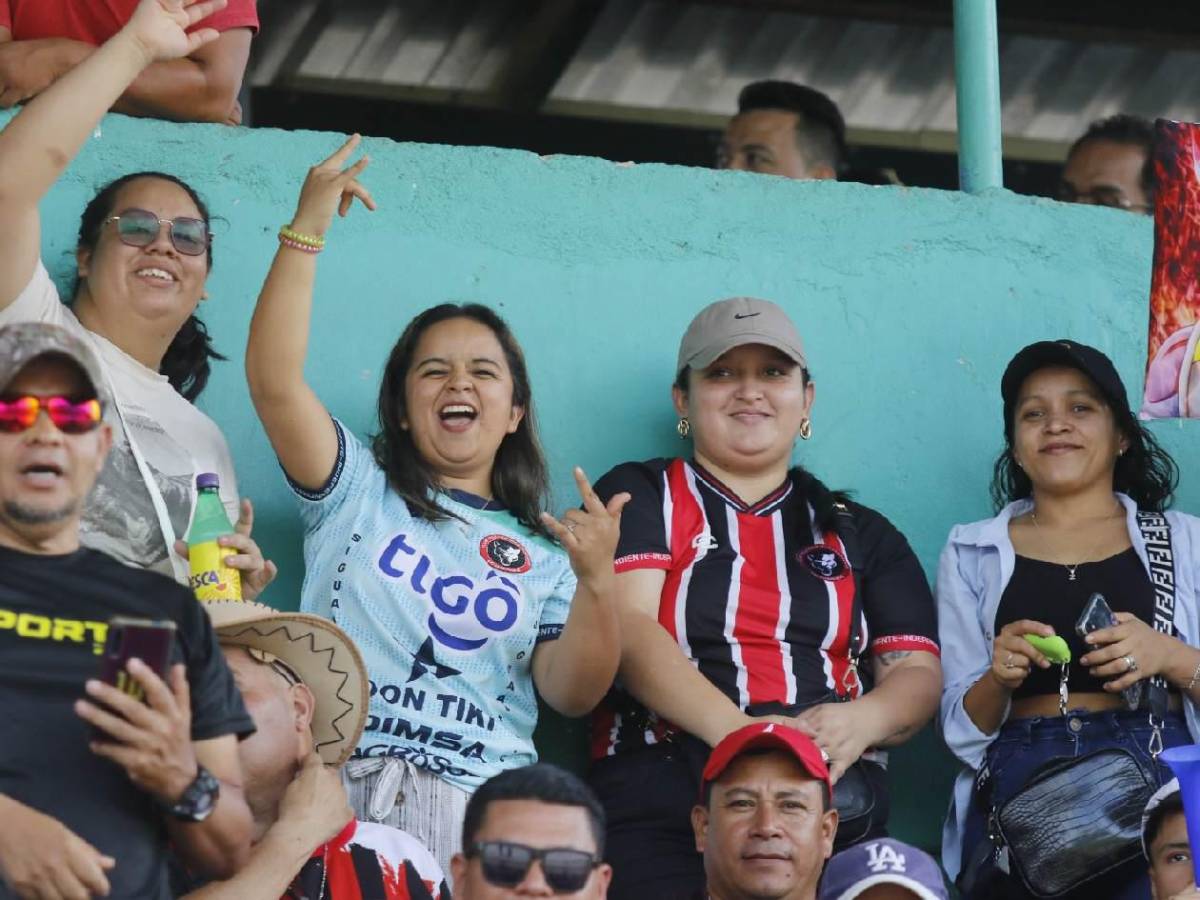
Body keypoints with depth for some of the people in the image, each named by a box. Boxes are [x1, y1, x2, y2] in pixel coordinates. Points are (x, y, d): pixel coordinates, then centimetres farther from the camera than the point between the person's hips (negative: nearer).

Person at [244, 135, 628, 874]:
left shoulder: (543, 551, 19)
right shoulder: (358, 489, 16)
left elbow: (572, 695, 8)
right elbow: (274, 381, 2)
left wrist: (597, 582, -8)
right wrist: (306, 231, -4)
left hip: (477, 802, 1)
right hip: (337, 777, -1)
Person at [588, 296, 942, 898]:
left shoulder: (860, 533, 23)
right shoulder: (642, 498, 14)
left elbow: (917, 673, 14)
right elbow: (629, 627, -2)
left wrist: (861, 722, -10)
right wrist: (734, 729, -18)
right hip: (661, 808, -2)